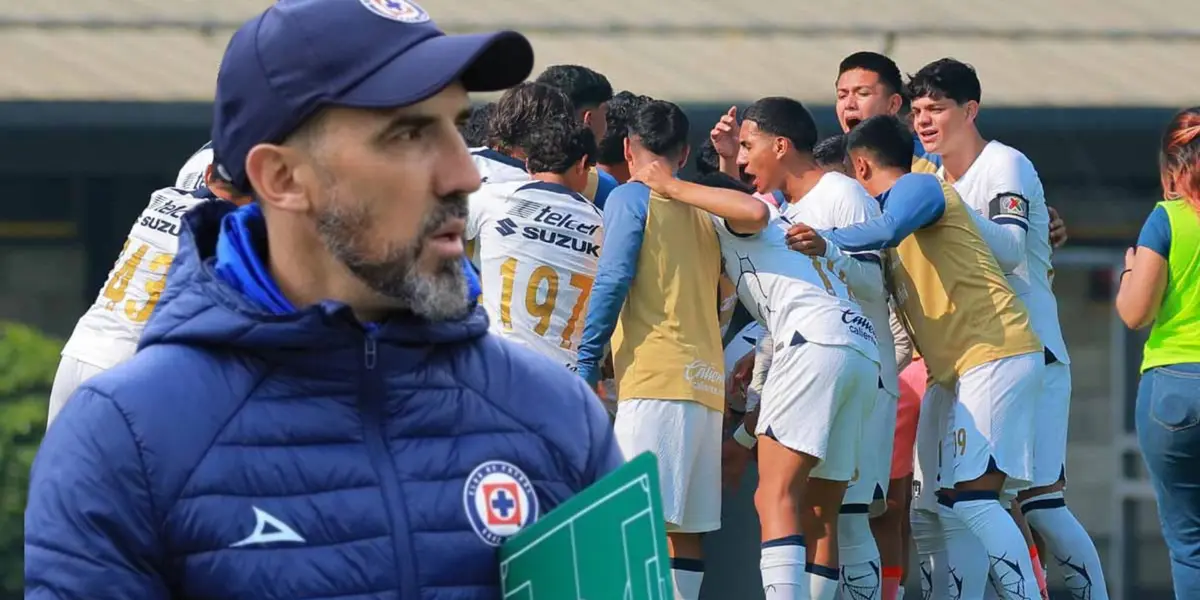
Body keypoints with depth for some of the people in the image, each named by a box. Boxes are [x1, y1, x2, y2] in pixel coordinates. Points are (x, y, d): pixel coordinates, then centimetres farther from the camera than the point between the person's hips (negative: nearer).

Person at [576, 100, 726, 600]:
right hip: (707, 380, 7)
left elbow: (613, 280, -11)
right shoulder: (703, 212, 21)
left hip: (656, 377, -7)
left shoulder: (631, 198, 0)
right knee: (686, 527, 7)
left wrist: (587, 363, -10)